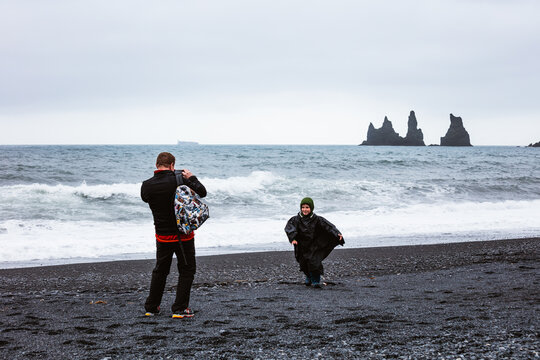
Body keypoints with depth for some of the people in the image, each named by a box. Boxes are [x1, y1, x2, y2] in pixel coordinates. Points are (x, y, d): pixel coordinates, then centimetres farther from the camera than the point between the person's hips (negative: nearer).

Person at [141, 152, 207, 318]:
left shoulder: (146, 185, -7)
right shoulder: (179, 179, -15)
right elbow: (202, 192, -11)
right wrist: (191, 178, 3)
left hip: (162, 236, 3)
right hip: (183, 235, -3)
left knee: (160, 270, 19)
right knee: (186, 270, 9)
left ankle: (151, 307, 24)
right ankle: (180, 309, 5)